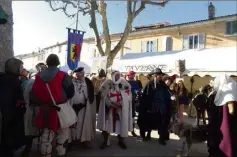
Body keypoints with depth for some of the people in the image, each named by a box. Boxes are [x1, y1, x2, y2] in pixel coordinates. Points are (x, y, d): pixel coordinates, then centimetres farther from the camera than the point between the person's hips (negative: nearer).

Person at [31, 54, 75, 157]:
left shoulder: (39, 76, 1)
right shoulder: (62, 76, -12)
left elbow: (33, 95, 2)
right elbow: (71, 92, -8)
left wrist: (43, 103, 15)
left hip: (45, 111, 4)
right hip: (61, 109, -4)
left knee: (46, 135, 16)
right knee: (62, 135, 10)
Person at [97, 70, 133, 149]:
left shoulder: (124, 83, 2)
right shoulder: (107, 83, -1)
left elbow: (128, 95, 2)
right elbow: (103, 95, -5)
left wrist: (121, 103, -10)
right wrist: (110, 103, -14)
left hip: (121, 108, 1)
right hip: (109, 107, -1)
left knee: (121, 123, 6)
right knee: (107, 123, 3)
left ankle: (121, 141, 24)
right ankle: (105, 141, 16)